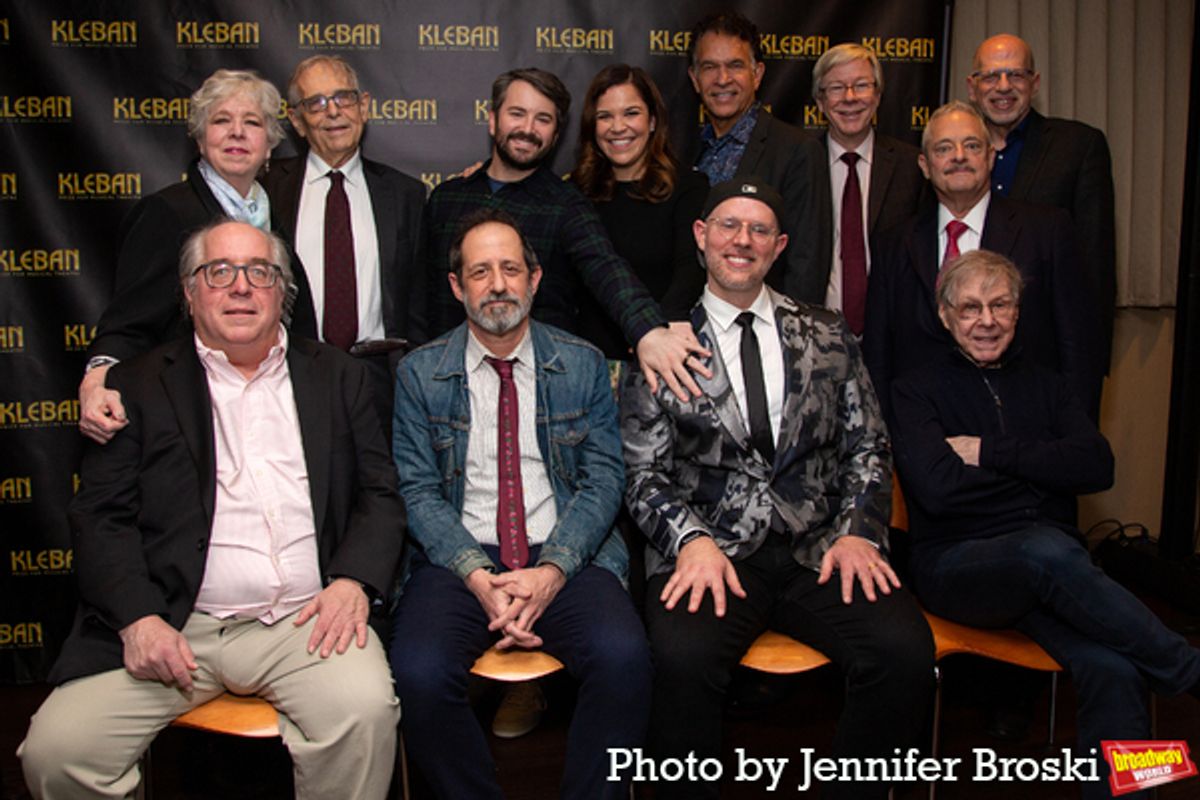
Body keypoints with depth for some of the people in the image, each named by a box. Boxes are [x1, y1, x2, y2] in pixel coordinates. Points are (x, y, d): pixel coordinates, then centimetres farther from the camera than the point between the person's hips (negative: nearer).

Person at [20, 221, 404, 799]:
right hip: (173, 627, 1)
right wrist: (137, 617, -10)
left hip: (303, 620, 0)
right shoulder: (138, 386, 12)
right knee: (55, 749, -17)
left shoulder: (337, 378, 15)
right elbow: (101, 517, 6)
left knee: (365, 710, -29)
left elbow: (379, 495, 12)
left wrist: (352, 581, -7)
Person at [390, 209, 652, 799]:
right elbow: (418, 491, 2)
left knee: (624, 657, -28)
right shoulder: (419, 374, 8)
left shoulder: (583, 365, 9)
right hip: (459, 559, 0)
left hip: (567, 557, 0)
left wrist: (552, 569, -13)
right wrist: (478, 576, -14)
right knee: (419, 674, -28)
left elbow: (602, 480, 3)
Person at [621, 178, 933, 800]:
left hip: (818, 548, 3)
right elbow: (644, 474, 4)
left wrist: (857, 531, -4)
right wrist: (692, 540, -15)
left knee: (905, 649, -24)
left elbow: (867, 448, 14)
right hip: (712, 550, -2)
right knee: (682, 654, -32)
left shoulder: (828, 339, 15)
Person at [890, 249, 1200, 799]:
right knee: (1047, 549, -37)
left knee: (1113, 671, -28)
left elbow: (1098, 466, 2)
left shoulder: (1045, 386, 21)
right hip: (957, 564, -3)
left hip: (1053, 560, 4)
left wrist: (991, 452, -5)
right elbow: (937, 488, -9)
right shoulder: (916, 392, 9)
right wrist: (1038, 464, 1)